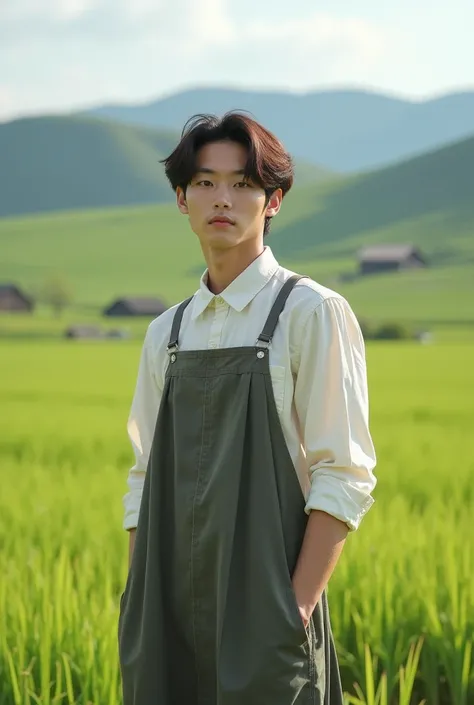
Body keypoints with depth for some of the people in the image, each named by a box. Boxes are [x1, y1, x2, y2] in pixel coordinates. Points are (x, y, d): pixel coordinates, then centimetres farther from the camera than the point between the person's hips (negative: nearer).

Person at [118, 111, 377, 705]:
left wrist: (299, 607, -14)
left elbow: (345, 475, -8)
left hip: (262, 616, -5)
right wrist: (139, 608, 7)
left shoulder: (311, 313, -4)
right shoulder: (166, 333, 12)